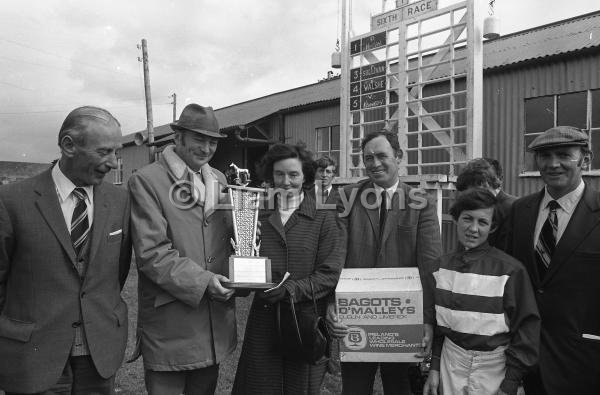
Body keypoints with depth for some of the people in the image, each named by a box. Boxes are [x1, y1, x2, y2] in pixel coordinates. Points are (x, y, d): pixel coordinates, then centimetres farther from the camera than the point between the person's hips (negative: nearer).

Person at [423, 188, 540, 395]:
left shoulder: (511, 270, -14)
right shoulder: (442, 265, -1)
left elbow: (527, 329, -10)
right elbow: (437, 320, 7)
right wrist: (434, 367, 5)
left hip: (494, 367, -3)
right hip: (450, 363, 3)